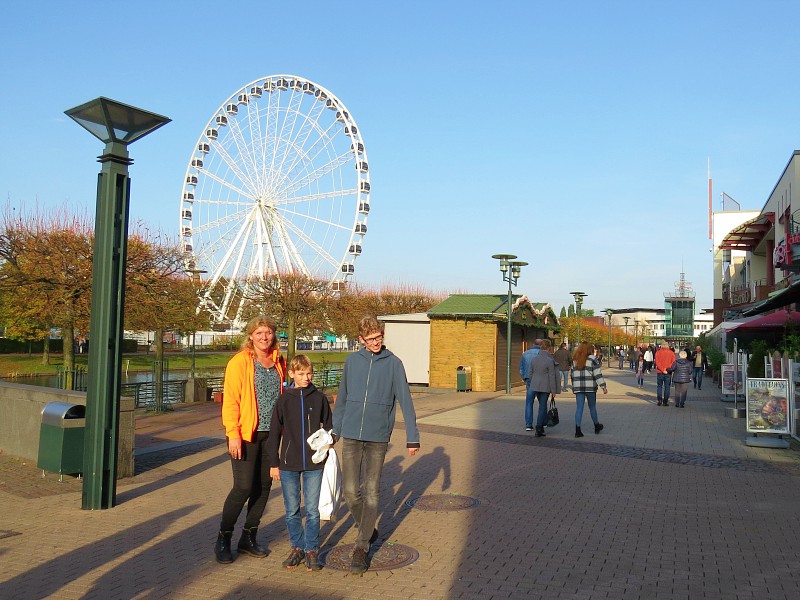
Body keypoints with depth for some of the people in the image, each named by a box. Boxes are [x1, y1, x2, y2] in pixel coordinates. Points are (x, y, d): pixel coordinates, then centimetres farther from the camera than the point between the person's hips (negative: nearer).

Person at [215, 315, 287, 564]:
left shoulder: (279, 363, 9)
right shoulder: (240, 362, -7)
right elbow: (230, 400, -9)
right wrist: (233, 434, -15)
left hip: (271, 434, 6)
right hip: (246, 434, -5)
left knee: (264, 485, 10)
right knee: (243, 487, -7)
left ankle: (249, 538, 26)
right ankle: (223, 539, 13)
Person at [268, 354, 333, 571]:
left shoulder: (319, 398, 0)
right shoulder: (284, 399, -1)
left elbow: (329, 426, 11)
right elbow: (275, 432, 3)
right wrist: (273, 463, 3)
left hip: (314, 464, 0)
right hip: (289, 464, 1)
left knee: (312, 510, 4)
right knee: (292, 510, 10)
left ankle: (311, 550, 18)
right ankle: (297, 547, 26)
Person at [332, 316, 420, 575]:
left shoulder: (393, 363, -2)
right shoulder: (352, 361, 5)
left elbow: (405, 401, -2)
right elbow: (342, 399, 13)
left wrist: (412, 437, -6)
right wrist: (334, 431, 14)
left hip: (378, 437, -2)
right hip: (351, 436, 2)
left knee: (371, 493, 3)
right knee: (350, 491, 2)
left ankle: (362, 546, 14)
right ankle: (367, 528, 30)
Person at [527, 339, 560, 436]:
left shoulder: (534, 359, 4)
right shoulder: (549, 361, -14)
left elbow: (530, 373, 10)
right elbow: (552, 376, -11)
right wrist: (553, 391, -6)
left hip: (535, 386, 6)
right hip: (545, 387, -6)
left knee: (542, 405, 20)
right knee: (542, 406, 1)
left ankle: (542, 426, 24)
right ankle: (539, 429, 2)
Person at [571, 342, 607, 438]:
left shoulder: (574, 360, 9)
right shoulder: (592, 359, -4)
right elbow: (598, 373, -8)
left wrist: (573, 387, 22)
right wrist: (603, 386, -8)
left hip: (578, 387, 3)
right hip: (590, 387, -3)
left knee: (579, 408, 2)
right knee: (592, 407, 12)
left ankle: (577, 430, -5)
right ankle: (597, 426, 30)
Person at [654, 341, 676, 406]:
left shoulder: (658, 352, -1)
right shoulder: (671, 353, 2)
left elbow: (657, 362, -10)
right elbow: (673, 362, -6)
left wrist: (662, 370, -14)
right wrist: (668, 369, -10)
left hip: (660, 372, 0)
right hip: (668, 373, 0)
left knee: (659, 386, 9)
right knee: (667, 387, 6)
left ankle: (660, 401, 3)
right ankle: (665, 402, 5)